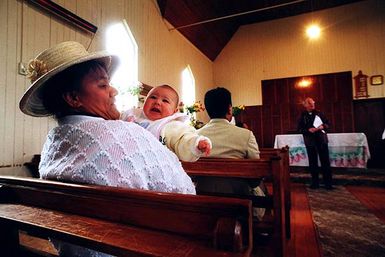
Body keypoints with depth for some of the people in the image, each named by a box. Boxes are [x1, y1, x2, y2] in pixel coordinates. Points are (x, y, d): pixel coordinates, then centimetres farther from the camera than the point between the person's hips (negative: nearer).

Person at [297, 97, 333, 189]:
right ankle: (315, 182, 15)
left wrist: (323, 126, -9)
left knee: (325, 161, 1)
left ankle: (328, 183, 9)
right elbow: (300, 129, 0)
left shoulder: (319, 113, 9)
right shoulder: (302, 116, 4)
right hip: (310, 141, -1)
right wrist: (308, 130, -16)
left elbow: (327, 123, 11)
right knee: (313, 163, 6)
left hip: (322, 139, 1)